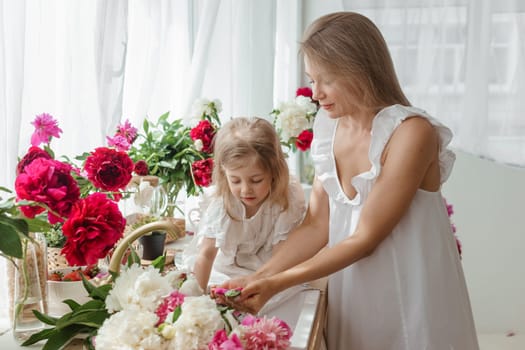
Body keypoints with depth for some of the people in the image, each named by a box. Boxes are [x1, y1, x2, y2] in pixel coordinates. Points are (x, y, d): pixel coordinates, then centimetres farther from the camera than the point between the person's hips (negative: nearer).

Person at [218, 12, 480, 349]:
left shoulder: (411, 132, -21)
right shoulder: (328, 125, -2)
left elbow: (365, 238, -20)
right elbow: (317, 225, 0)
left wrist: (276, 284, -19)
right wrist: (258, 277, -11)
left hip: (411, 296, -5)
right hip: (350, 291, 6)